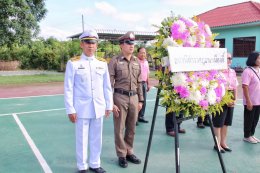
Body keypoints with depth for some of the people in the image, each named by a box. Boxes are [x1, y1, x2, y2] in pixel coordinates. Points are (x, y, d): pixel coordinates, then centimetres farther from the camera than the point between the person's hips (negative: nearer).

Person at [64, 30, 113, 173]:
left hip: (98, 108, 4)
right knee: (82, 139, 7)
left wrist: (109, 105, 9)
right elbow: (68, 88, -5)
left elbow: (107, 87, 10)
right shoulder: (73, 63, -4)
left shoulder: (102, 64, 6)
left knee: (96, 138, 13)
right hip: (82, 109, -3)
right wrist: (70, 110, -8)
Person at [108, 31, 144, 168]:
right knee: (119, 128, 5)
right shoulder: (114, 61, -6)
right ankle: (121, 155, 19)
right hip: (120, 97, -5)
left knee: (131, 128, 13)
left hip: (134, 97, 5)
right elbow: (109, 84, -8)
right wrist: (111, 103, -11)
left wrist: (140, 100, 12)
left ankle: (129, 152, 29)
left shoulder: (137, 62, 9)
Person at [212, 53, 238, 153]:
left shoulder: (233, 72, 10)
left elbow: (235, 87, 13)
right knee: (218, 124, 2)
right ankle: (217, 144, 14)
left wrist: (234, 100, 2)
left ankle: (223, 143, 27)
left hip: (230, 102, 7)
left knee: (226, 123, 14)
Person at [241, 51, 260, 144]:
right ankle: (247, 136, 20)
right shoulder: (248, 71, -17)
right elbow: (245, 87, -20)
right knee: (249, 119, 6)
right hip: (251, 102, -7)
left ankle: (251, 134, 30)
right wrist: (248, 101, -22)